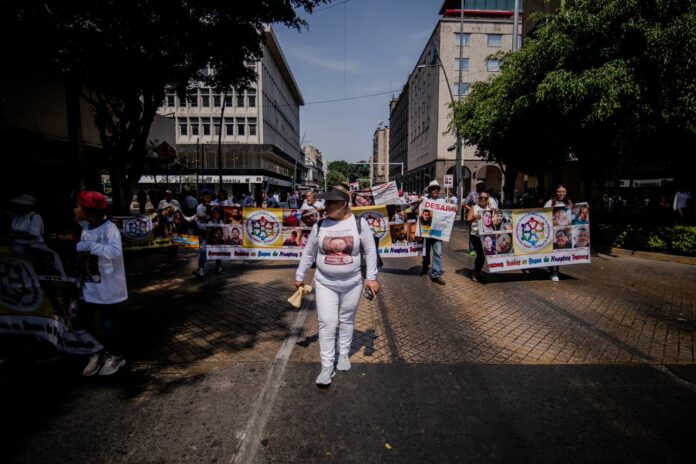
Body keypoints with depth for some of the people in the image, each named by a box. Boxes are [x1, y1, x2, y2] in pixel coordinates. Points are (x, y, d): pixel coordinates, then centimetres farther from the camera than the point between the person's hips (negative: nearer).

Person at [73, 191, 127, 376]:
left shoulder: (109, 228, -19)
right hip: (89, 285, 7)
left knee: (109, 323, 7)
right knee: (82, 321, 12)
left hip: (107, 286, -7)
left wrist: (89, 246, -31)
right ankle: (97, 354, 31)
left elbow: (115, 251, -34)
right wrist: (83, 255, -1)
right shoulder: (86, 228, 4)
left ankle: (113, 356, 27)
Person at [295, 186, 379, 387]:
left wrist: (371, 277, -6)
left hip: (352, 283, 0)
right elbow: (308, 253, 6)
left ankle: (344, 354, 36)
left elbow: (370, 251, -3)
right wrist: (299, 276, 11)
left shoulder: (359, 223, -8)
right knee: (327, 323, -1)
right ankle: (327, 366, 11)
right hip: (325, 283, 1)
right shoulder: (319, 226, -4)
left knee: (347, 320, 15)